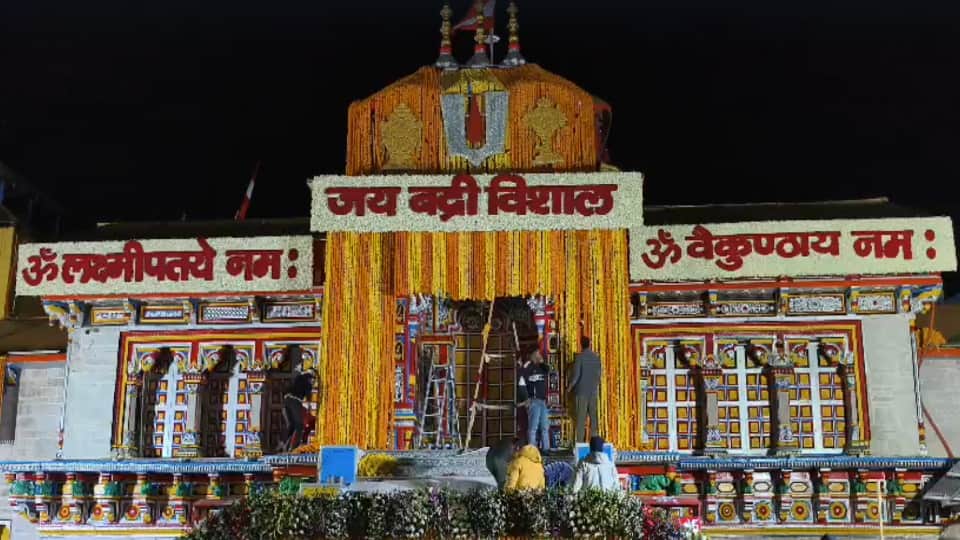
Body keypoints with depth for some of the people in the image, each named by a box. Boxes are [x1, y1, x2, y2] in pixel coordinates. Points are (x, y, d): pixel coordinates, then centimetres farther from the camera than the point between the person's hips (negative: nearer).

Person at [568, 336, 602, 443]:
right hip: (593, 391, 4)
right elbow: (599, 373, 12)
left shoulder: (579, 357, -10)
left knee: (581, 416, -3)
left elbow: (576, 375, -12)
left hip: (582, 391, -4)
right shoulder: (596, 357, 4)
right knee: (593, 415, 8)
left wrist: (570, 388, 0)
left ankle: (579, 441, -4)